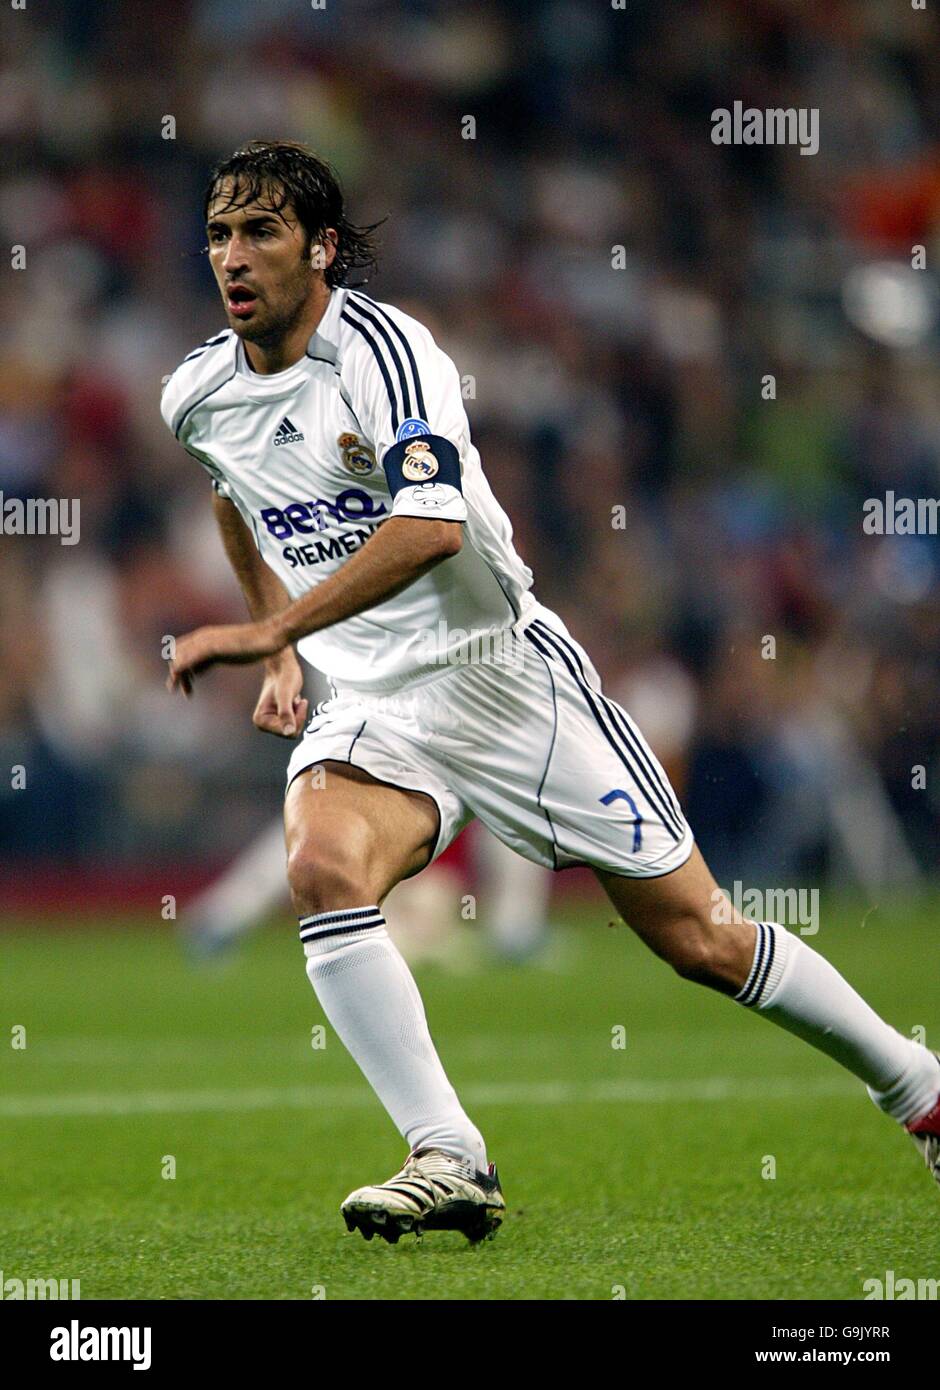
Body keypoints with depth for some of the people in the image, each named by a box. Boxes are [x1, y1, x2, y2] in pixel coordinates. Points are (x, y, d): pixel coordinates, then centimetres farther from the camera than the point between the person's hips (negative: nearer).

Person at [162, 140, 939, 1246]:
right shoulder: (196, 396, 3)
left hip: (505, 674, -5)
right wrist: (282, 654, 23)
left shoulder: (382, 349, -18)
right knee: (321, 867, -28)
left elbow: (432, 525, -33)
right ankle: (449, 1162, -27)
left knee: (697, 937, 0)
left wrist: (271, 631, -36)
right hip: (370, 706, 5)